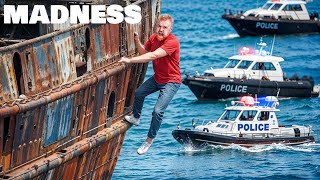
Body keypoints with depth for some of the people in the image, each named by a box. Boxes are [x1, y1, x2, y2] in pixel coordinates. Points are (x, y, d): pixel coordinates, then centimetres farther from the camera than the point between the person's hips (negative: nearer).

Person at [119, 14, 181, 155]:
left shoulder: (172, 42, -29)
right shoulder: (153, 38, -4)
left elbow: (153, 56, -39)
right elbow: (144, 53, 11)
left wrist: (130, 60, -41)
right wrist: (137, 41, -9)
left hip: (171, 82, -8)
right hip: (157, 78, 8)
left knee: (158, 111, -16)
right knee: (139, 93, 20)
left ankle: (149, 140, 0)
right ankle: (135, 118, 46)